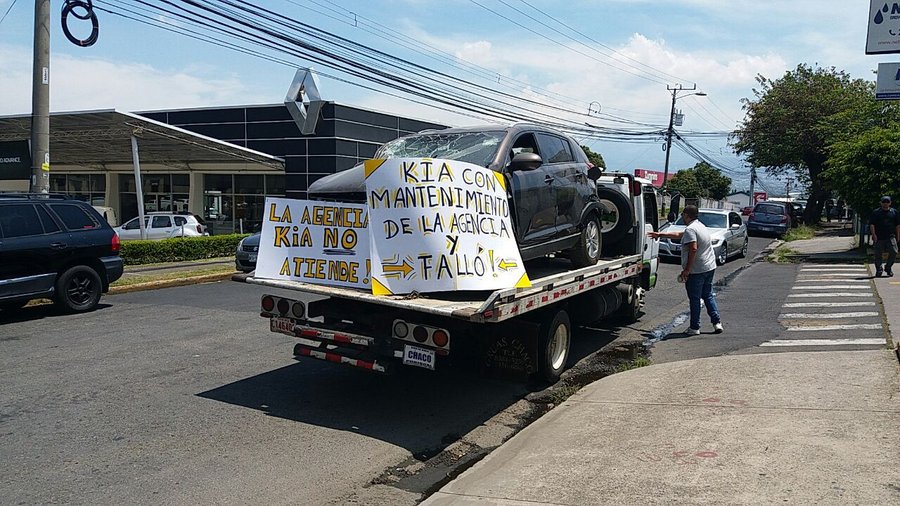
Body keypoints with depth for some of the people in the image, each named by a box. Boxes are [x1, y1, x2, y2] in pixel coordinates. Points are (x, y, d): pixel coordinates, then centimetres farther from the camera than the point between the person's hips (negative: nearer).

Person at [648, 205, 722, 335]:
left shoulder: (690, 229, -16)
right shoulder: (701, 226, 16)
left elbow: (693, 249, -26)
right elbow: (678, 235, 26)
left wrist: (687, 269, -23)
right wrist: (660, 234, 30)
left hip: (696, 270, -9)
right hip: (710, 267, 9)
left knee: (694, 299, 0)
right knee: (708, 295, 17)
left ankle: (695, 328, 7)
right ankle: (717, 323, 13)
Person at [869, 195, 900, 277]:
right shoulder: (875, 212, 5)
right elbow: (871, 224, -1)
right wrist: (873, 234, -12)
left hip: (891, 237, 2)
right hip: (879, 237, -1)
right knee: (878, 255, 2)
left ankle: (888, 267, 11)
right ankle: (878, 270, 14)